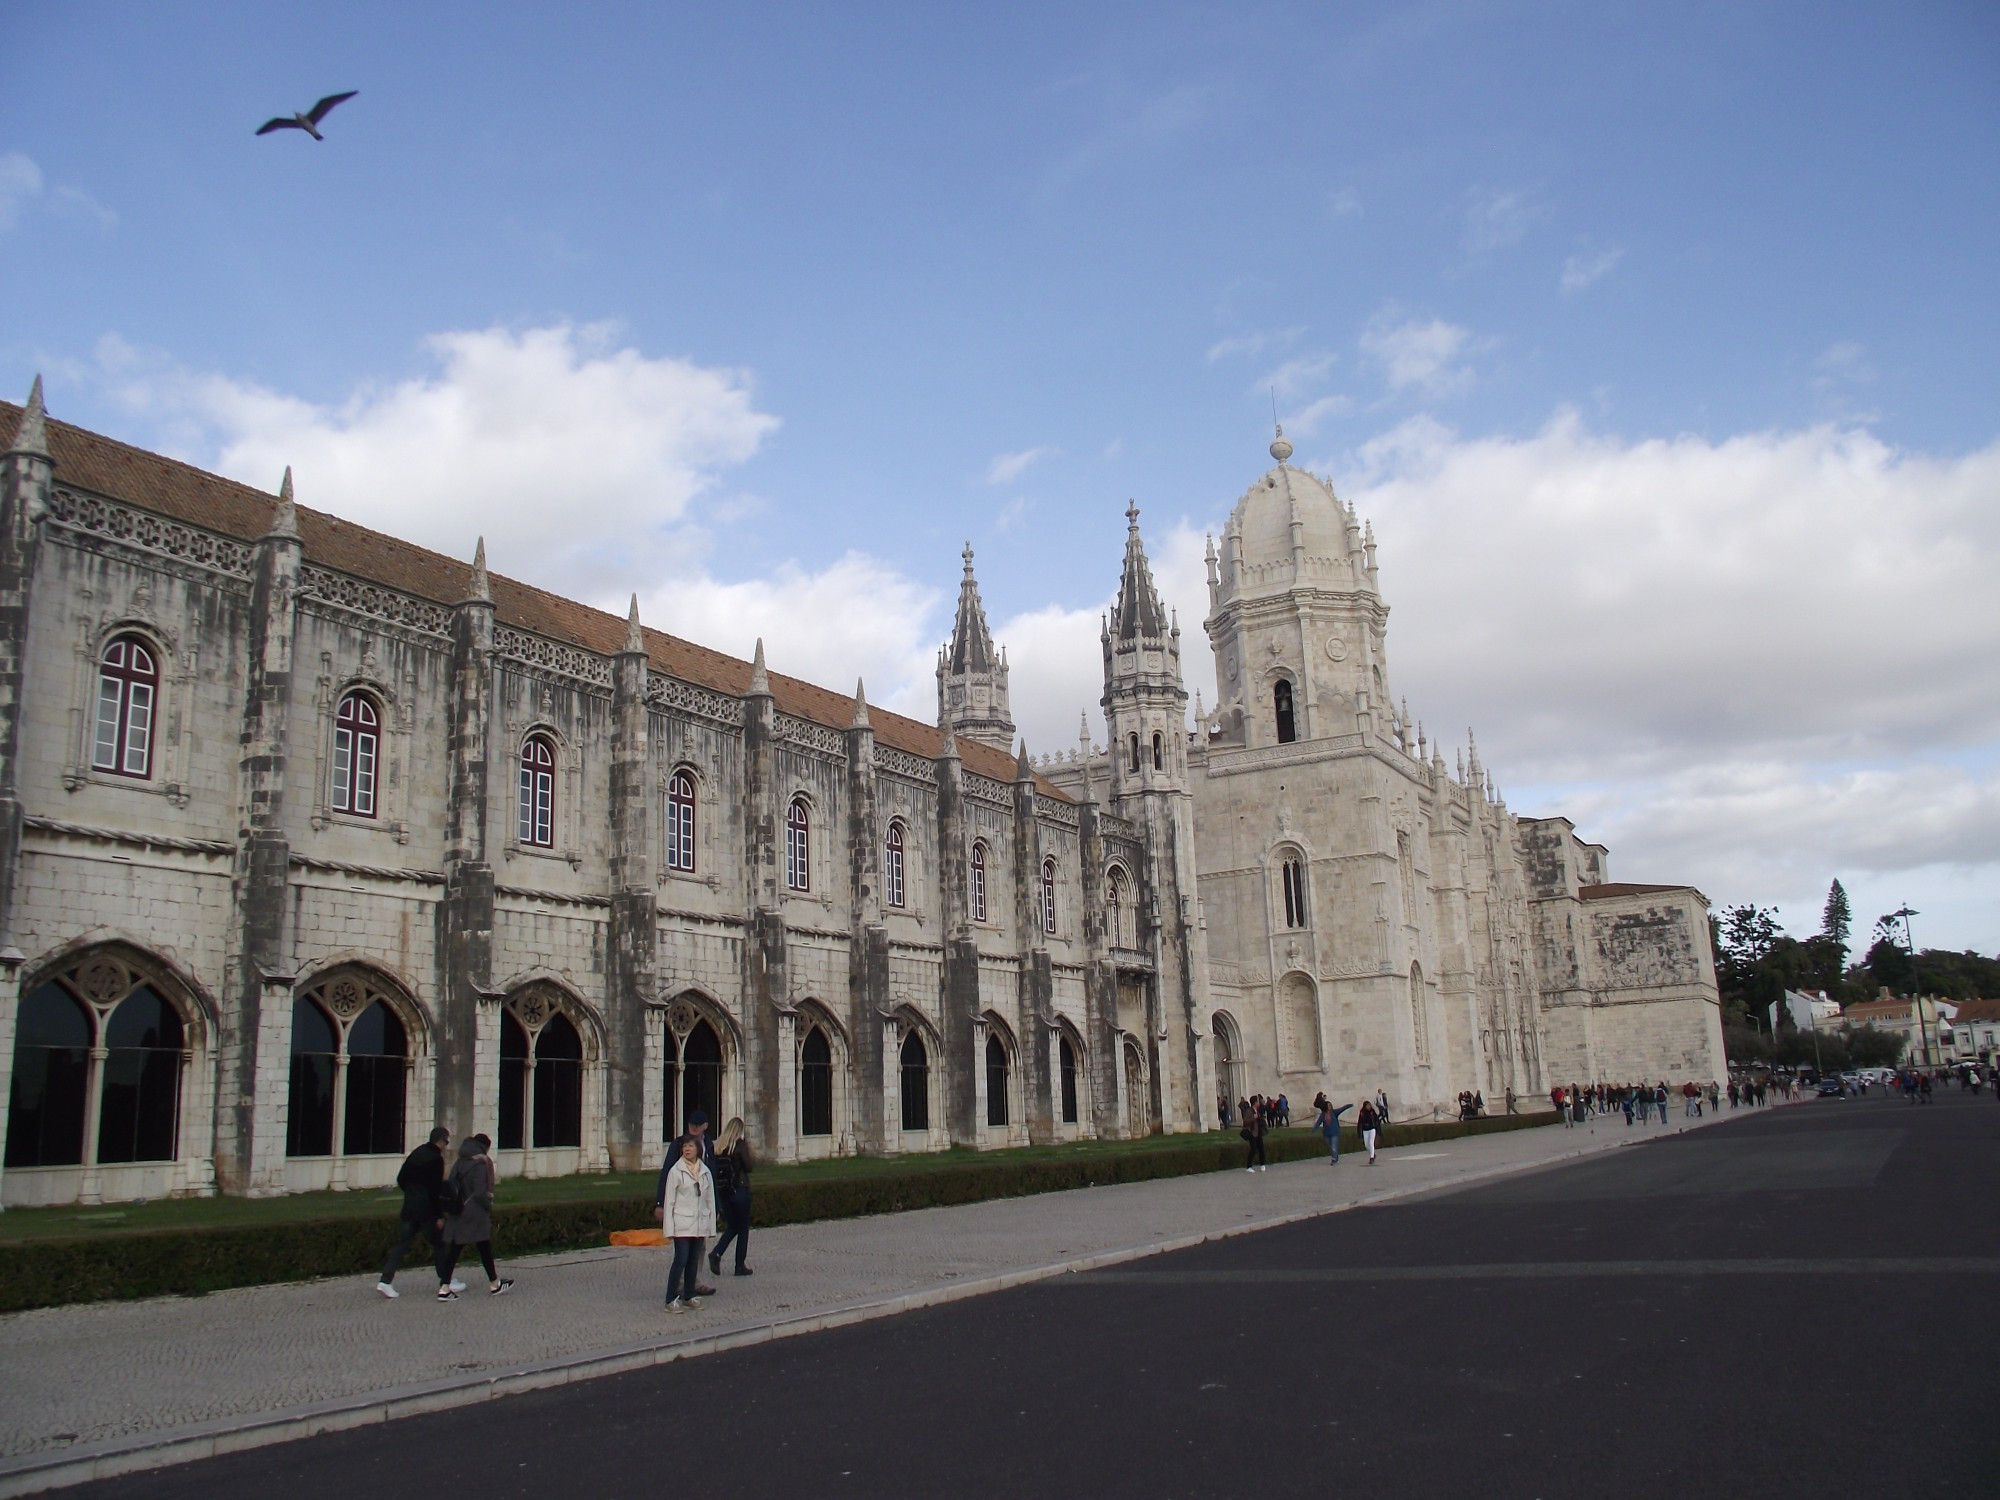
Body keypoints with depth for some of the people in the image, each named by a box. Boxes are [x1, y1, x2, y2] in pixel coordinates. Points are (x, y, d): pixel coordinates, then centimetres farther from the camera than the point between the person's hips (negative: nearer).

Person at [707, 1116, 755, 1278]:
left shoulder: (718, 1146, 3)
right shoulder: (740, 1145, -11)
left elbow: (714, 1170, 5)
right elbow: (748, 1167, -9)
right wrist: (748, 1150, 2)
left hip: (723, 1191, 5)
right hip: (740, 1190, -5)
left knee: (733, 1226, 18)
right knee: (743, 1228, 8)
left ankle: (716, 1253, -4)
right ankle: (740, 1266, 8)